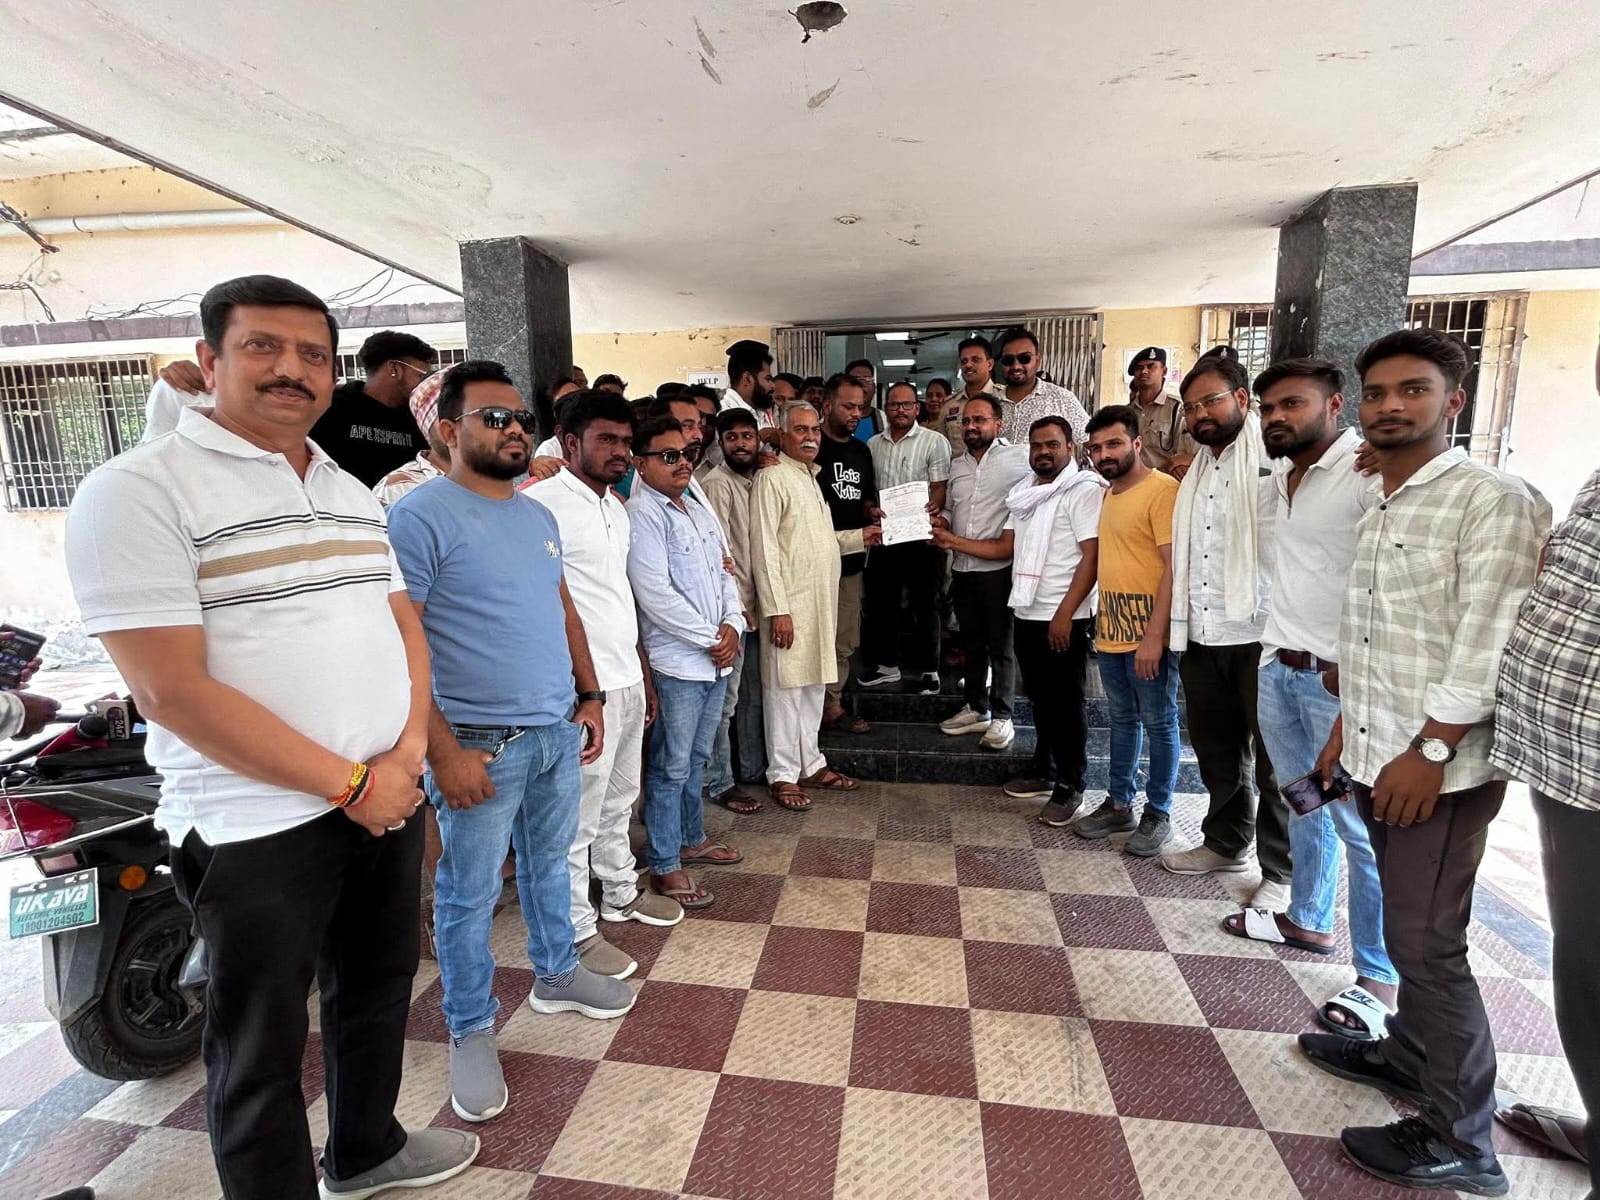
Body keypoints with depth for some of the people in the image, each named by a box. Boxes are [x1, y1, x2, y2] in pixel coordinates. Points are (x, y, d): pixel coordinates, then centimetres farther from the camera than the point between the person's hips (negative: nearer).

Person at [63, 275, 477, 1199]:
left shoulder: (355, 493, 10)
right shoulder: (137, 490, -11)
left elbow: (405, 626, 9)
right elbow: (172, 690, -18)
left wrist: (406, 754, -8)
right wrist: (348, 784, -17)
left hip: (389, 795, 7)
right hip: (257, 824, -7)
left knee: (378, 988, 24)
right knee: (262, 1047, 11)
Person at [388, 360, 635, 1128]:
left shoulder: (539, 516, 11)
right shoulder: (421, 516, -13)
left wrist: (590, 697, 13)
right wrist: (443, 751, -19)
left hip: (558, 732, 7)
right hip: (479, 743, -7)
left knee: (549, 865, 22)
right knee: (470, 895, 9)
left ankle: (556, 975, 43)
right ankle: (470, 1032, 29)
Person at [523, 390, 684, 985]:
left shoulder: (616, 506, 13)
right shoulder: (544, 503, -14)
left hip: (627, 679, 9)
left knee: (619, 800, 22)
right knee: (578, 816, 5)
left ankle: (621, 893, 41)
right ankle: (577, 931, 22)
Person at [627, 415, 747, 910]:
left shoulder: (701, 510, 14)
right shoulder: (641, 514, -13)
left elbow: (725, 572, 15)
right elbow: (654, 594, -19)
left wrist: (732, 624, -2)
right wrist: (708, 638, -13)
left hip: (717, 659, 8)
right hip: (676, 662, -8)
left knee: (697, 758, 20)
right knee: (671, 767, 3)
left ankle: (691, 839, 37)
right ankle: (665, 866, 17)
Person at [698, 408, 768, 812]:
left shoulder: (755, 481, 13)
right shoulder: (717, 483, -11)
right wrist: (739, 608, -16)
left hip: (754, 605, 8)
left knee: (754, 694, 17)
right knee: (725, 700, 0)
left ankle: (753, 769, 31)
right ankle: (720, 784, 13)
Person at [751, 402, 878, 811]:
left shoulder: (811, 478, 17)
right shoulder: (772, 478, -10)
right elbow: (764, 548, -16)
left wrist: (860, 538, 10)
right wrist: (776, 609, -21)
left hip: (821, 600, 9)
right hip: (790, 603, -8)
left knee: (814, 684, 15)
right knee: (785, 688, 0)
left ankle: (810, 764, 27)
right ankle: (782, 775, 12)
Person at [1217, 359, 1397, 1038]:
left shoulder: (1369, 473, -14)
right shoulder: (1279, 478, 12)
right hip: (1277, 668, 8)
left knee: (1362, 829, 0)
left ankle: (1379, 980, 13)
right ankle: (1307, 920, 36)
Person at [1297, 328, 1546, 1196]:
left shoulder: (1491, 502, -11)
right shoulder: (1378, 510, 14)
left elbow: (1486, 645, -19)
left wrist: (1429, 750, -20)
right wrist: (1346, 728, 16)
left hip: (1441, 768, -7)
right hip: (1377, 758, 8)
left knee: (1428, 942, 0)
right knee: (1406, 928, 20)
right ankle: (1407, 1055, 36)